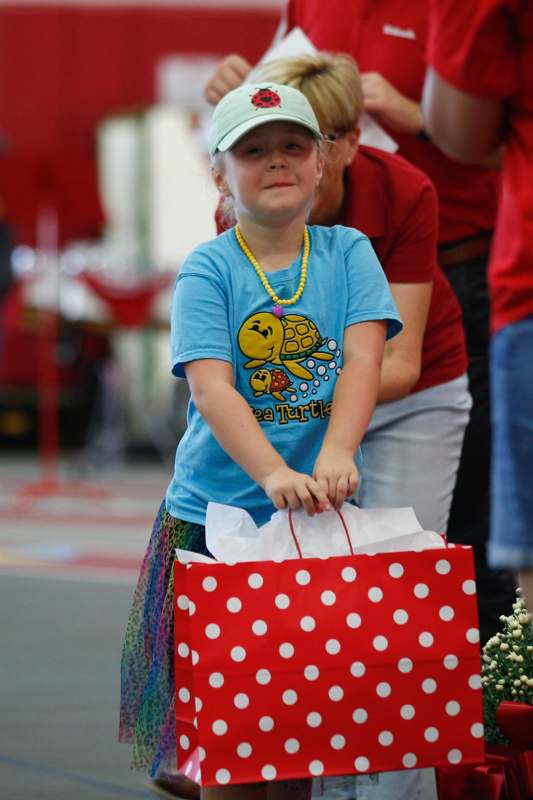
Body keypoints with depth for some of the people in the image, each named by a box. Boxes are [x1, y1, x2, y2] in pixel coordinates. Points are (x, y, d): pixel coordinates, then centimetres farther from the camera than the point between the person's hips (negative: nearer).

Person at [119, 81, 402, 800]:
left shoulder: (347, 253, 4)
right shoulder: (208, 270, -3)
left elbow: (364, 358, -9)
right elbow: (211, 388, -15)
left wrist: (336, 453, -27)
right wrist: (274, 475, -31)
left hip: (318, 519, 2)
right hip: (216, 510, -2)